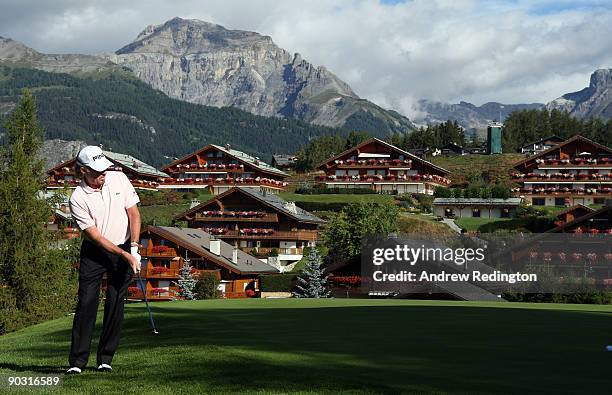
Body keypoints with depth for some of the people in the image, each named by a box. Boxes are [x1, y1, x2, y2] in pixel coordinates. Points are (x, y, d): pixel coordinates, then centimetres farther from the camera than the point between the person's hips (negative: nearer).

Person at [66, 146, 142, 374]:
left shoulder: (119, 179, -7)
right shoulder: (77, 199, -16)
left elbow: (134, 213, -3)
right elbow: (95, 236, -16)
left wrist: (133, 248, -13)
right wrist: (125, 256, -20)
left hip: (124, 248, 2)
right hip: (94, 252, -2)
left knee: (115, 304, -2)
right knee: (86, 302, -9)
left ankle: (105, 359, 6)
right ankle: (77, 361, -5)